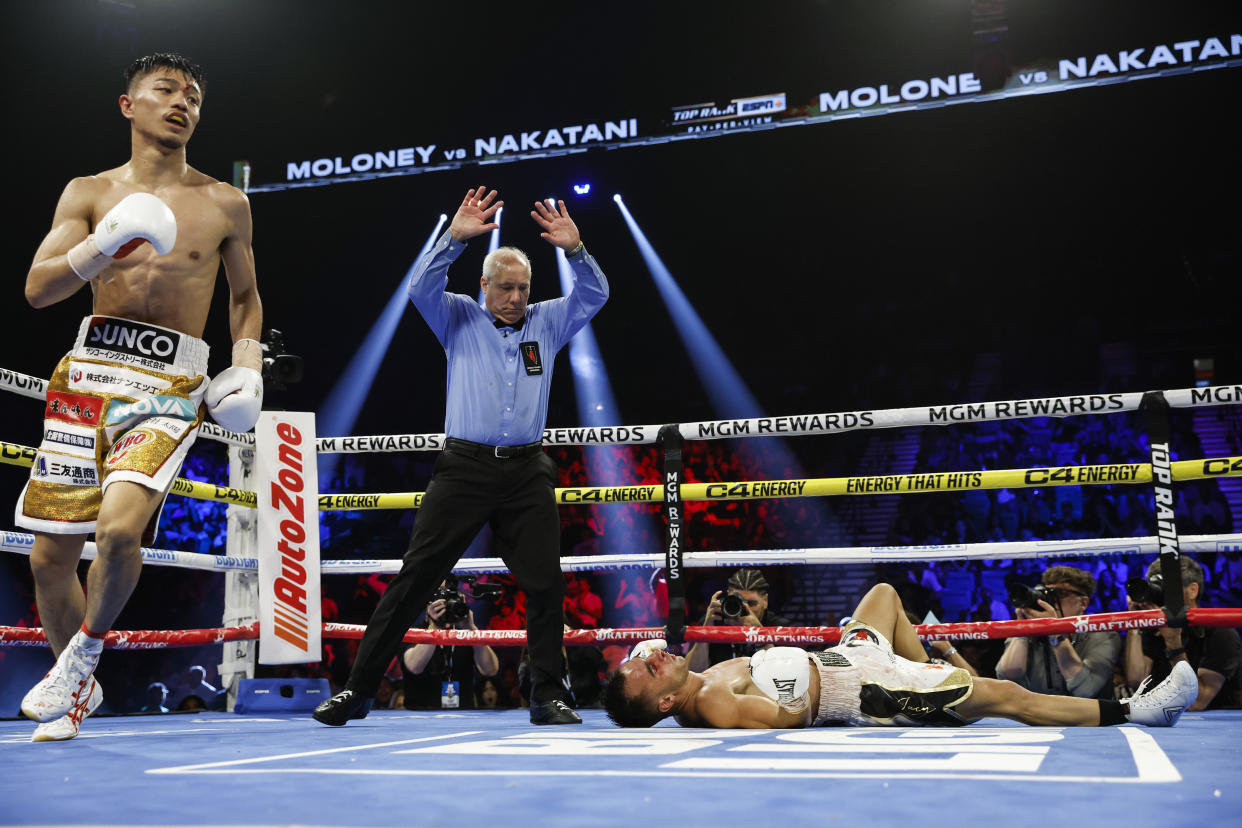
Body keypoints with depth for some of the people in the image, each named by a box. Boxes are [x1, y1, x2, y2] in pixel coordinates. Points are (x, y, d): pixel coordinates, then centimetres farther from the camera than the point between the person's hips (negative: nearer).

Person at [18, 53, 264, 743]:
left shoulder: (225, 205, 9)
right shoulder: (89, 193, 9)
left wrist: (248, 366, 2)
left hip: (171, 383, -2)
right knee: (49, 554, 3)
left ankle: (85, 649, 5)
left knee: (119, 526, -25)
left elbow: (245, 296, 19)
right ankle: (79, 687, 28)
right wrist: (102, 247, -16)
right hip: (88, 370, 2)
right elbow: (37, 288, 1)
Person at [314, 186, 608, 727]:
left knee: (544, 582, 0)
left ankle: (547, 697, 11)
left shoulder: (547, 323, 15)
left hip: (527, 473, 2)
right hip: (464, 466, -2)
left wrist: (574, 248, -9)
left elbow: (594, 294, 7)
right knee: (415, 576, -3)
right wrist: (454, 237, -17)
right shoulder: (459, 319, 10)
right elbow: (421, 288, -6)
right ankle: (356, 690, 2)